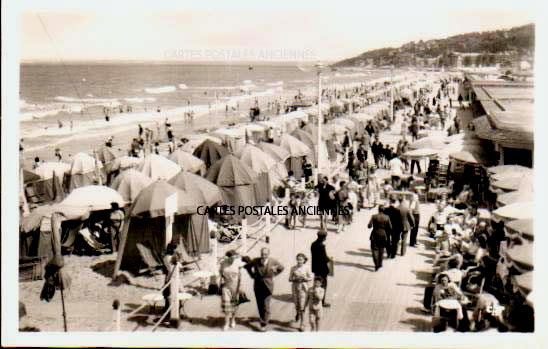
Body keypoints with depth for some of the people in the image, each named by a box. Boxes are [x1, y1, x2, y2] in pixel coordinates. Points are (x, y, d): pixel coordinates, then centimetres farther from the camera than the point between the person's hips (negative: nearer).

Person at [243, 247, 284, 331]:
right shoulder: (255, 261, -8)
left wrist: (273, 275, 4)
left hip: (268, 286, -2)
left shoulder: (273, 262, -10)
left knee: (266, 306, -9)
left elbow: (281, 268, 11)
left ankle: (264, 324, -2)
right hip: (258, 286, 2)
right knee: (260, 305, 8)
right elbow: (247, 266, 12)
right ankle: (263, 320, 25)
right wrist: (253, 275, 5)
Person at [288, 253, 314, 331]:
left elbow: (311, 278, 1)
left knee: (302, 306, -5)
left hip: (303, 287, -2)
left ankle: (302, 324, 4)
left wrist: (305, 278, -18)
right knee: (296, 304, 13)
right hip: (295, 287, 2)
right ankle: (297, 313, 50)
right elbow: (290, 279, 2)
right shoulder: (293, 268, -2)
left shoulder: (306, 268, -6)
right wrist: (295, 279, -17)